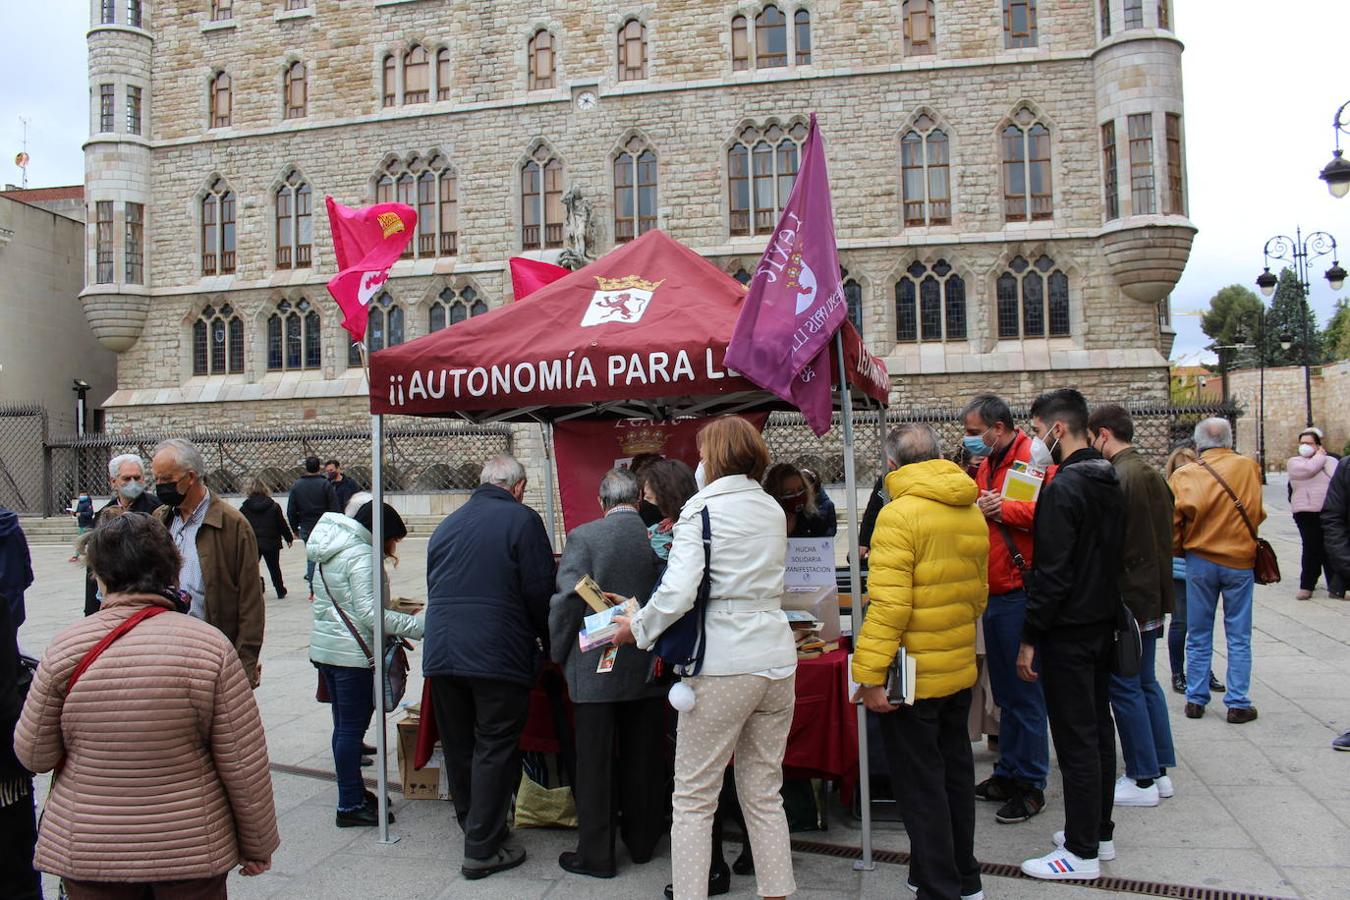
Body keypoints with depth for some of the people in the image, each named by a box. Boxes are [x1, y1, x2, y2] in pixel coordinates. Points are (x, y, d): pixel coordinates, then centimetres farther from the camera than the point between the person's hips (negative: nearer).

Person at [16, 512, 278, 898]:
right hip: (192, 851, -1)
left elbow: (34, 755, -2)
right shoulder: (211, 646, -15)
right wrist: (257, 846, 1)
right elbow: (245, 765, -12)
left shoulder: (65, 648, -12)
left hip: (85, 854, 1)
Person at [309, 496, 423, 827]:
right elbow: (369, 614, -23)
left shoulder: (328, 555, 14)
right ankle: (351, 806, 5)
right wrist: (417, 625, -23)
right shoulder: (362, 557, -16)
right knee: (352, 727, -2)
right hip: (353, 653, -9)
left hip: (324, 647, 9)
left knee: (344, 725, 16)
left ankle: (352, 792, 27)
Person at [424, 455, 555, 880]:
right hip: (498, 654, -6)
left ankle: (471, 826, 33)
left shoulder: (448, 524, 14)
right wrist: (547, 640, 8)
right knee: (494, 749, 3)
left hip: (441, 651, 6)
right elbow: (540, 590, -8)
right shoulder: (522, 520, -5)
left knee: (459, 747, 17)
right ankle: (483, 849, 8)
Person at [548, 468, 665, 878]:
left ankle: (595, 854, 16)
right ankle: (642, 841, 30)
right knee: (644, 760, 16)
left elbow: (567, 600, -12)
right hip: (648, 670, 3)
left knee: (595, 763, 8)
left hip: (597, 669, -3)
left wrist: (559, 653, 3)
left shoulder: (583, 537, -11)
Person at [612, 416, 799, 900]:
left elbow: (678, 592, -19)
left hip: (722, 665, -6)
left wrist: (637, 629, -3)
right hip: (777, 660, 7)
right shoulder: (773, 508, 12)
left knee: (693, 798, 5)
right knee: (764, 794, 16)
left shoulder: (703, 507, -8)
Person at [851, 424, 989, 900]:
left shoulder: (900, 514, -18)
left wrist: (871, 674, -21)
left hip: (914, 675, -8)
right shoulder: (972, 513, 7)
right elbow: (979, 593, 15)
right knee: (955, 771, 20)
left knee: (920, 785, 3)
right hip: (960, 669, 8)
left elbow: (889, 605, -24)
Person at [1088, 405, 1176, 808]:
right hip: (1152, 596, 9)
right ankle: (1160, 771, 24)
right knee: (1147, 683, 17)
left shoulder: (1116, 478, -19)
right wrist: (1160, 591, 21)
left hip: (1124, 598, -9)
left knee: (1125, 688, 0)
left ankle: (1142, 780, 8)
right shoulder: (1154, 475, 11)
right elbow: (1164, 538, 16)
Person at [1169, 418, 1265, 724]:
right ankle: (1238, 704, 11)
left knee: (1198, 636, 11)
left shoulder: (1185, 475, -9)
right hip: (1240, 560, 0)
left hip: (1200, 561, 0)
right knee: (1239, 638, 8)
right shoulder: (1250, 468, -5)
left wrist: (1177, 550, 9)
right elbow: (1257, 513, 7)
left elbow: (1174, 520, -8)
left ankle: (1195, 699, 17)